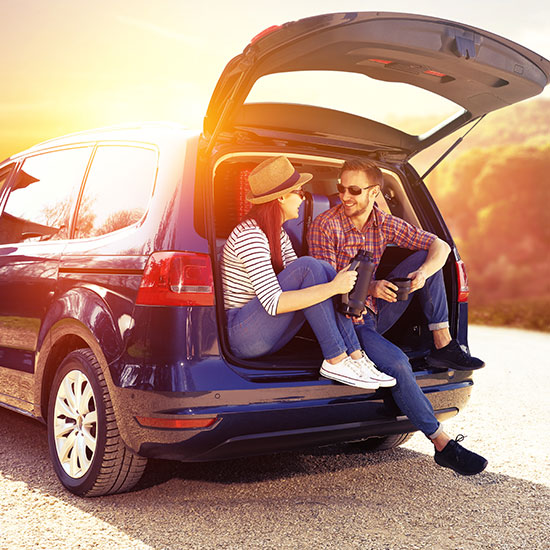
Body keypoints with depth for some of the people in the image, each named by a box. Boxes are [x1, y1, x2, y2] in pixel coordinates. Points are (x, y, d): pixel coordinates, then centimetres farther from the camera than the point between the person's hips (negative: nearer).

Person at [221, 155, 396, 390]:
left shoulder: (279, 234, 13)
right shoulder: (250, 236, -18)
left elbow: (301, 282, 8)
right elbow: (273, 303, -27)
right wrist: (333, 287, -25)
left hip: (267, 334, 9)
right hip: (241, 334, -9)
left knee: (325, 270, -5)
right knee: (308, 265, -23)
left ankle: (355, 355, -15)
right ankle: (336, 360, -22)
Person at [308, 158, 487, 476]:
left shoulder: (385, 224, 3)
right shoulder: (325, 226, -12)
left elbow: (440, 246, 2)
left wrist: (423, 274, -20)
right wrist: (369, 288, -33)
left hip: (377, 311, 6)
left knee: (424, 256, -8)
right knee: (397, 362, -31)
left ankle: (443, 346, -9)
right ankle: (443, 445, -21)